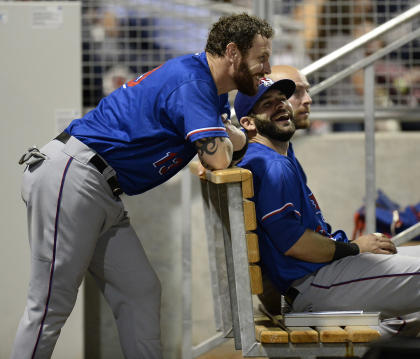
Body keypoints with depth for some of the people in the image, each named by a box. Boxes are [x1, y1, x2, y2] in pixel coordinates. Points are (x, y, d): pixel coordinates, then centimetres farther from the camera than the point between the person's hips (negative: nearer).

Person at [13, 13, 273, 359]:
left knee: (141, 292, 7)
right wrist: (227, 137, 5)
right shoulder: (192, 81, -14)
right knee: (51, 305, -8)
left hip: (103, 194, 10)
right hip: (70, 178, -10)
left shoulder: (210, 86, 17)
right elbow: (217, 159, -19)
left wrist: (235, 137, 1)